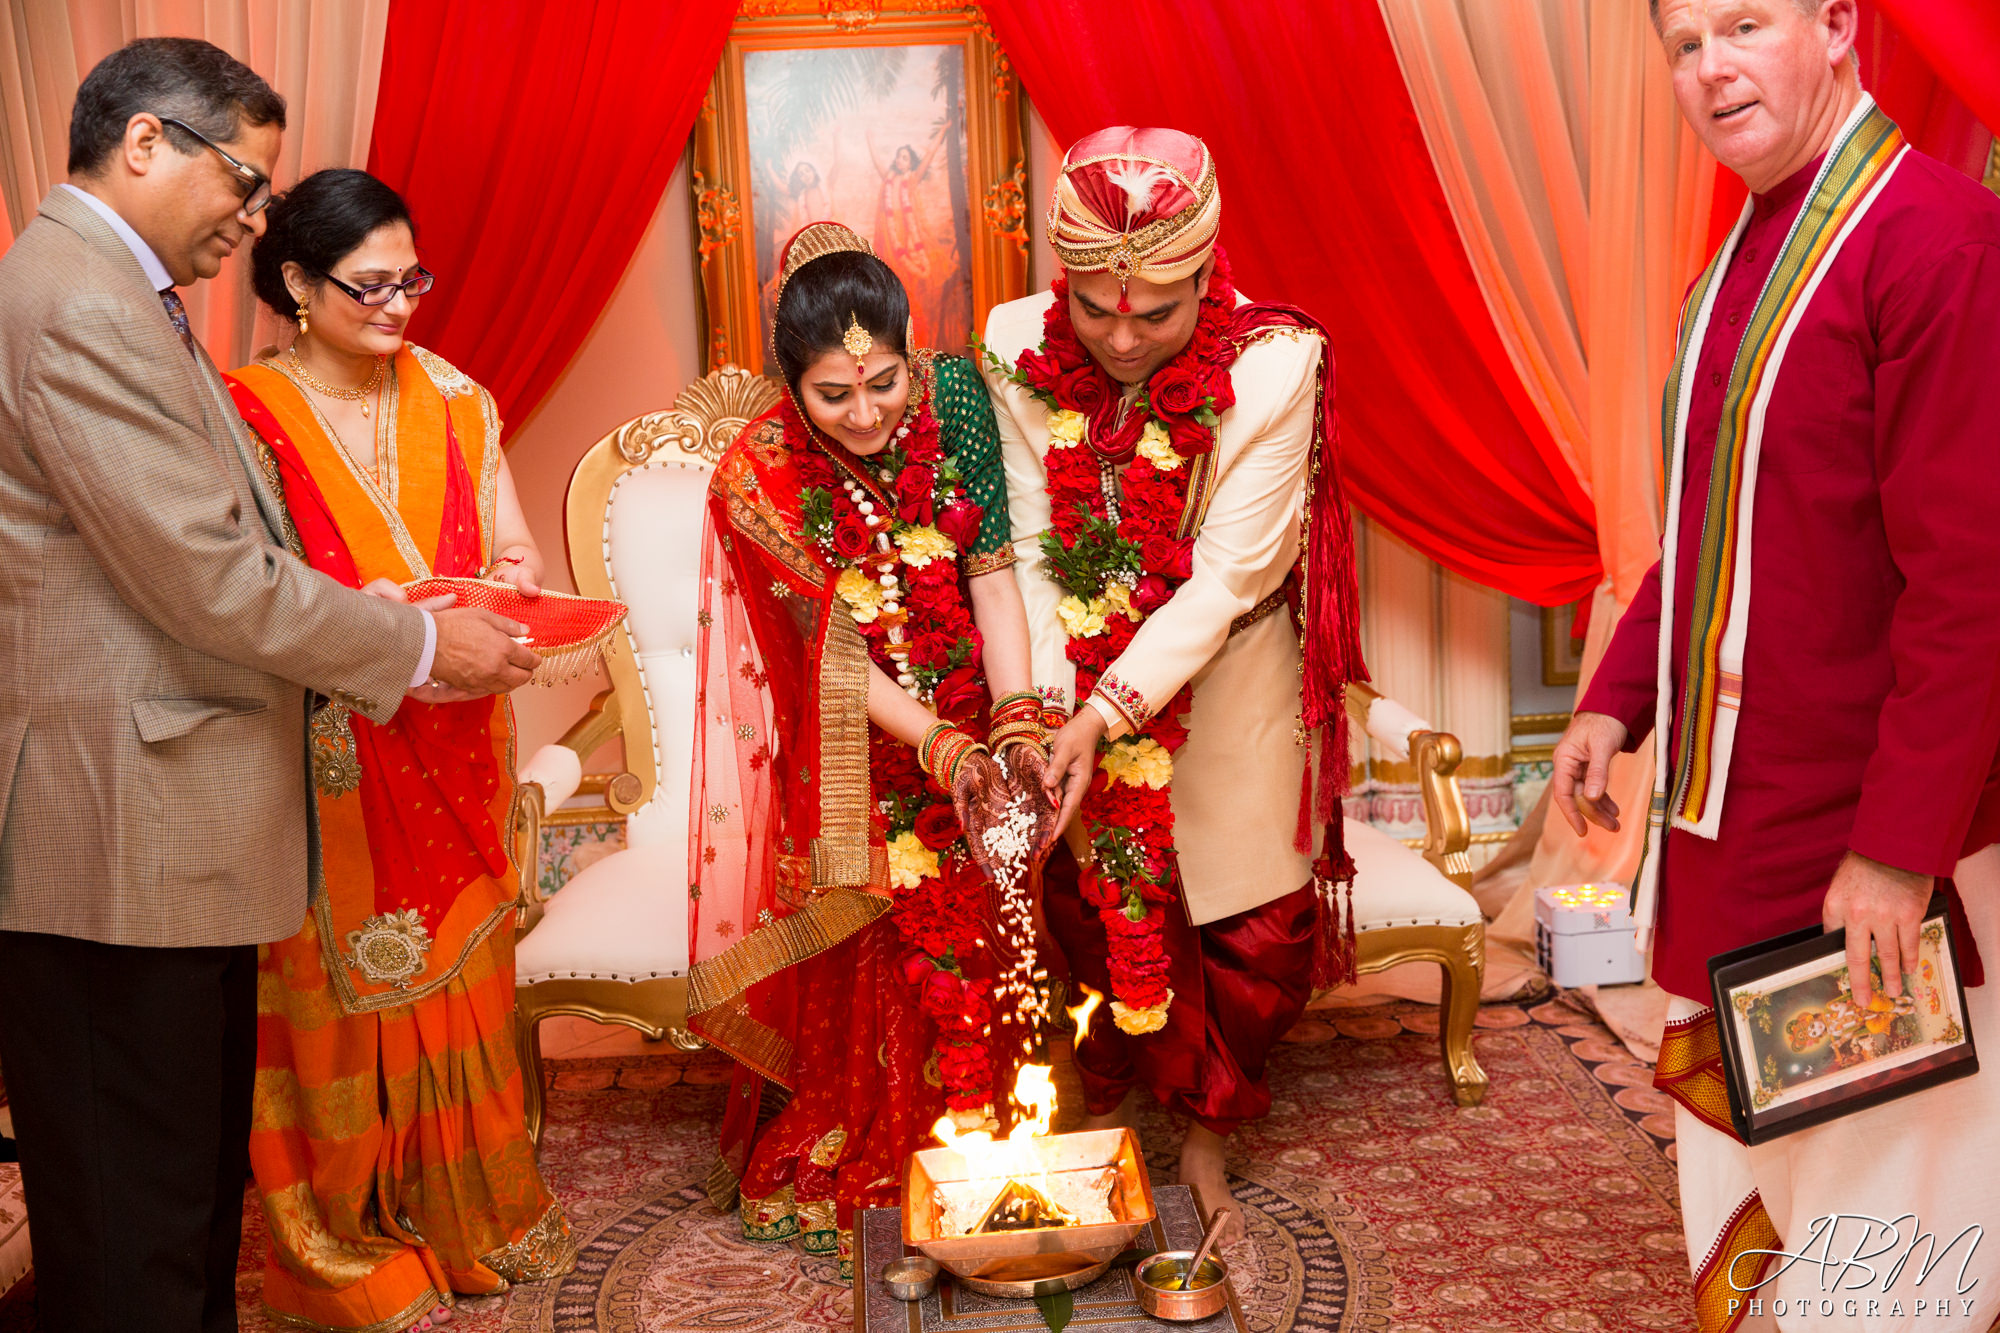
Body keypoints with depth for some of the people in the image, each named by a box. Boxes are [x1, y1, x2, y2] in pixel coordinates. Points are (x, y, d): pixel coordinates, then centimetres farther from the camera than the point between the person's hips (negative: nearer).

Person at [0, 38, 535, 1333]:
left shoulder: (110, 294, 17)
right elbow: (209, 578, -21)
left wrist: (372, 619, 10)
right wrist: (419, 643, -9)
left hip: (160, 834, 11)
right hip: (121, 844, -11)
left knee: (198, 1191, 21)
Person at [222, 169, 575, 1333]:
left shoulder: (453, 398, 6)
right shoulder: (249, 417, -9)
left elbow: (517, 552, 9)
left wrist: (511, 582, -14)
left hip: (455, 751, 4)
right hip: (334, 771, -4)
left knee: (464, 975, 14)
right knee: (351, 994, 5)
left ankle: (472, 1212, 33)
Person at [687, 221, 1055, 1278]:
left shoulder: (955, 394, -12)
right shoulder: (759, 475, -19)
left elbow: (993, 572, -9)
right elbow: (837, 658, -18)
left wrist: (1016, 726, -20)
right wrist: (948, 753, -29)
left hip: (978, 727, 3)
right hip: (861, 767, -3)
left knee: (990, 956, 10)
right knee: (878, 979, 6)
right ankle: (838, 1179, 30)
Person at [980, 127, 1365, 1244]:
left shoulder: (1276, 366, -24)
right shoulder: (1018, 350, -16)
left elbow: (1225, 577, -23)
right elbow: (1027, 551, -13)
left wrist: (1105, 711, -29)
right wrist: (1037, 708, -23)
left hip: (1224, 679, -1)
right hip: (1077, 679, 2)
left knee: (1251, 932, 6)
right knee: (1088, 911, 10)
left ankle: (1207, 1132, 33)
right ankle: (1106, 1113, 37)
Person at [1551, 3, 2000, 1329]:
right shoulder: (1745, 257, 10)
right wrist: (1618, 699, 10)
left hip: (1864, 846, -8)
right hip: (1726, 812, 8)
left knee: (1863, 1182, 7)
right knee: (1741, 1172, 21)